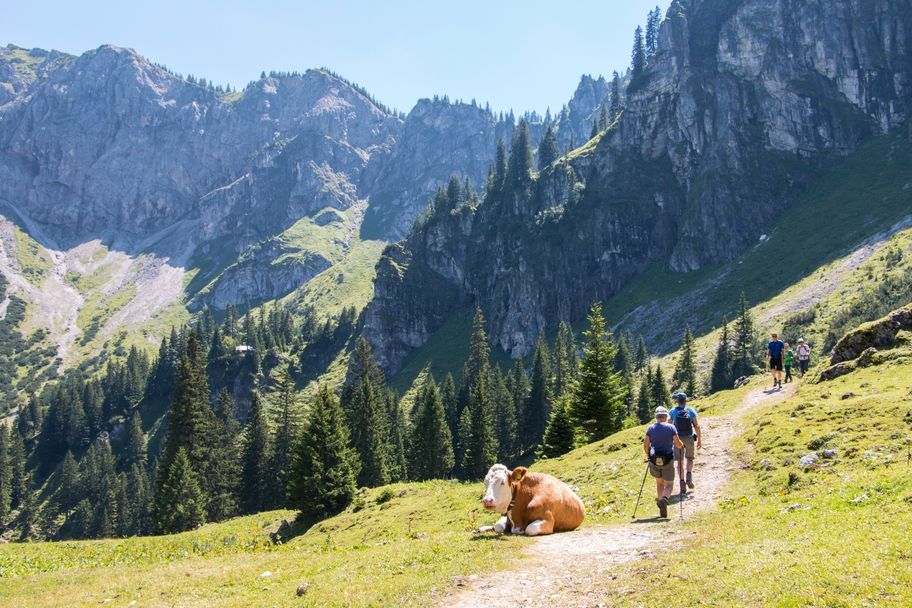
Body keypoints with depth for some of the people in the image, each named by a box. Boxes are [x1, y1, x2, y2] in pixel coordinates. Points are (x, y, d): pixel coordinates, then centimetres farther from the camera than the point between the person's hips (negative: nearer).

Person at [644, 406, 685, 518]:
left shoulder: (651, 429, 0)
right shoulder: (671, 427, -6)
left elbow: (645, 445, -1)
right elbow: (678, 445, -6)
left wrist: (648, 455, 17)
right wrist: (681, 445, 17)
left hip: (654, 461, 2)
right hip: (668, 460, -2)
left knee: (659, 483, 19)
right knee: (669, 484, 7)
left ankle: (662, 511, 15)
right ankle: (664, 499, -26)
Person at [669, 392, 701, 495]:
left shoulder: (672, 412, 0)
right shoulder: (691, 411, 0)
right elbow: (697, 426, -4)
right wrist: (699, 440, 1)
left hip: (678, 439, 0)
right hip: (689, 438, 0)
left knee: (680, 461, 6)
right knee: (690, 458, 20)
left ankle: (682, 484, 2)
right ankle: (689, 477, -1)